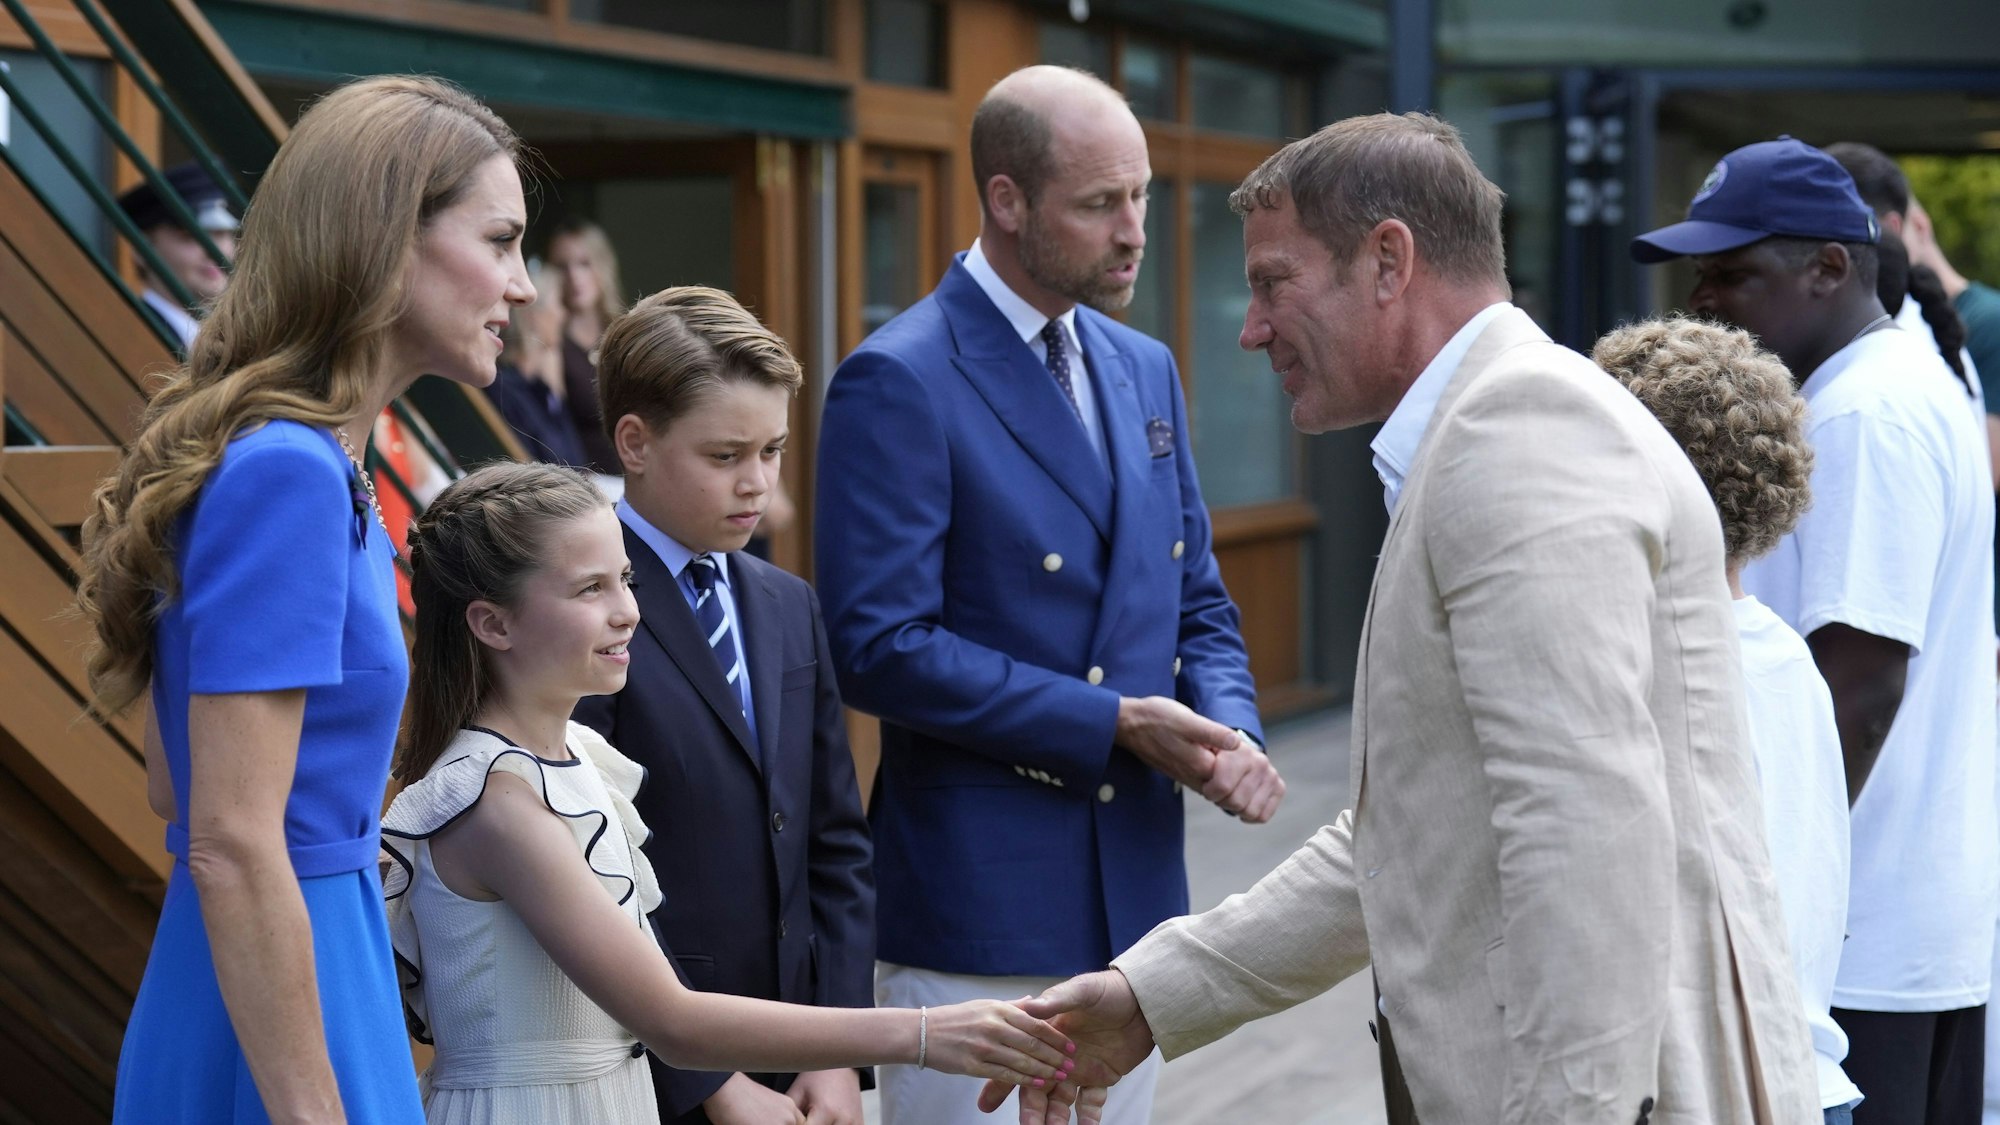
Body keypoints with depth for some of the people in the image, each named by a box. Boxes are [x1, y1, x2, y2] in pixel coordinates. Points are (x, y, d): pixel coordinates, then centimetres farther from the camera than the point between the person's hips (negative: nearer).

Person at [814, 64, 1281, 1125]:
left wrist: (1230, 734, -4)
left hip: (1132, 878, 7)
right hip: (980, 906, -7)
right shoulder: (898, 382, -12)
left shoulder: (1145, 369, 12)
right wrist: (1113, 724, -18)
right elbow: (880, 646, -18)